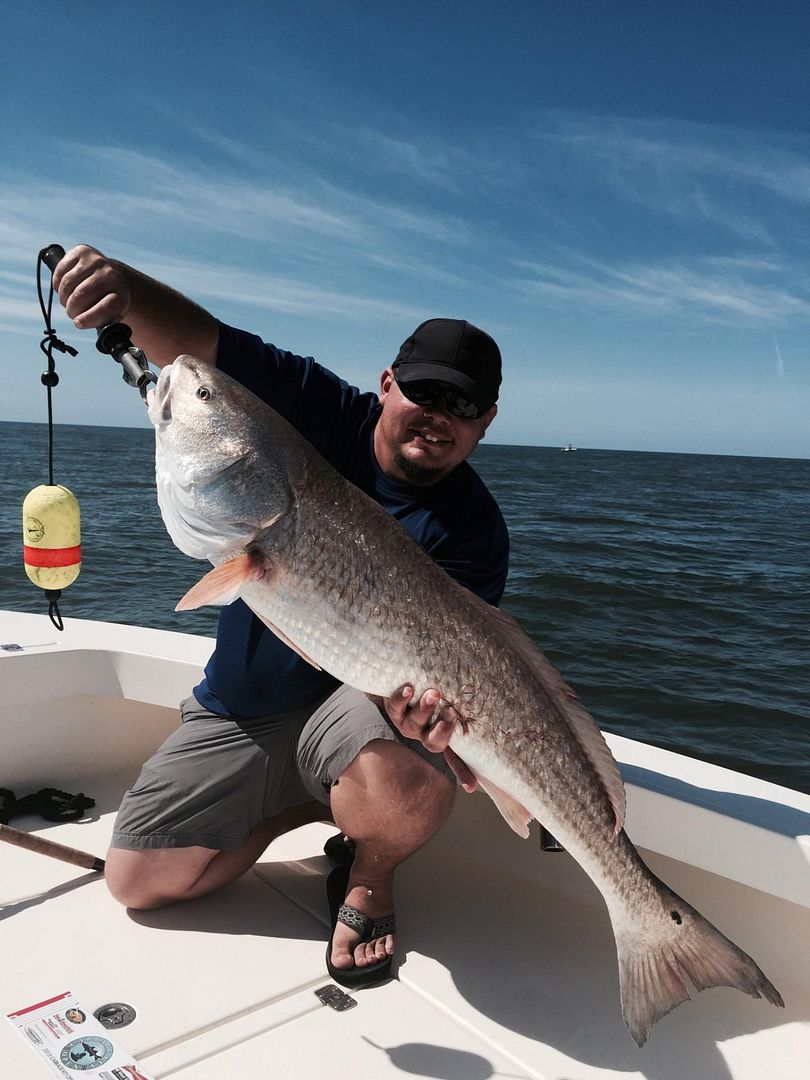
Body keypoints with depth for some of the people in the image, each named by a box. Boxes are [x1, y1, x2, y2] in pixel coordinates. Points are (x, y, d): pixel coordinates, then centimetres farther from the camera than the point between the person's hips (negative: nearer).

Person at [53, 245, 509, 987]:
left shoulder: (473, 528, -15)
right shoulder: (325, 415, -10)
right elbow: (195, 341, -15)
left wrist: (423, 704, -47)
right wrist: (123, 289, -36)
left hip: (354, 699, -3)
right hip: (236, 708, 3)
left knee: (415, 776, -38)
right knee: (138, 880, 4)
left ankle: (368, 877, -1)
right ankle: (308, 806, 24)